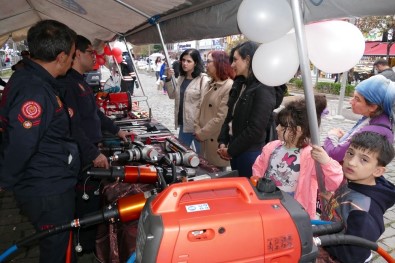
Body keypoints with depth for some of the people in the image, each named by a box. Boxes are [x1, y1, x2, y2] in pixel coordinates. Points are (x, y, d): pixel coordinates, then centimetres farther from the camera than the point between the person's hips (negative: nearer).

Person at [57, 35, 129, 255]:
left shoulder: (81, 82, 15)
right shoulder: (66, 83, -19)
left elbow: (95, 113, 26)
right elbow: (72, 125, -25)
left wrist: (116, 130, 30)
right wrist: (94, 154, -24)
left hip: (91, 151, 10)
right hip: (83, 156, -10)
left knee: (94, 198, 20)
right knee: (87, 201, 3)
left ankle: (90, 240, 36)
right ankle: (88, 246, 22)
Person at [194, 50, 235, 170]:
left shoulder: (229, 87, -16)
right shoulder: (210, 85, 11)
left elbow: (221, 118, -21)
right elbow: (201, 110, 11)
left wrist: (201, 134, -14)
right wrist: (197, 131, -2)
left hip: (217, 143, -8)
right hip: (205, 141, 8)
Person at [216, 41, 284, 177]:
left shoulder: (263, 89, -17)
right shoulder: (239, 84, 9)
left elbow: (256, 129, -21)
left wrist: (230, 150, -13)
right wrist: (222, 142, 0)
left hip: (251, 153, -8)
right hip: (236, 151, 8)